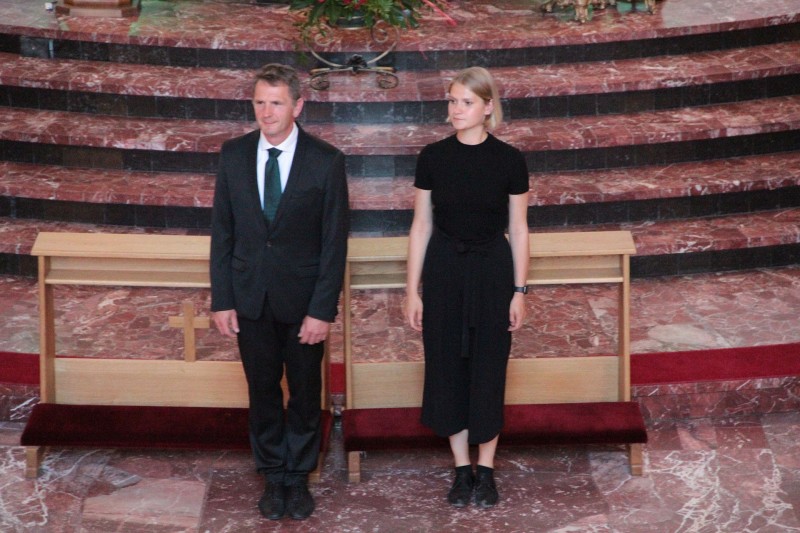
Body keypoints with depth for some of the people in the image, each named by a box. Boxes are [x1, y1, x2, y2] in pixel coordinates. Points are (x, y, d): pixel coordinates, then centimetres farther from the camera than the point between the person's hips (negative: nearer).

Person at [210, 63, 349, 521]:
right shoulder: (234, 155, -1)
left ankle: (299, 478, 25)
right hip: (251, 298, 2)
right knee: (263, 392, 12)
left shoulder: (326, 161, -9)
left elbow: (335, 241, -9)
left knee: (305, 394, 10)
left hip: (303, 299, -2)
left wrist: (322, 310, -13)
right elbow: (222, 231, 3)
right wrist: (222, 299, -1)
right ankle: (273, 477, 26)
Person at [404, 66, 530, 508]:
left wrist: (520, 290, -3)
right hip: (443, 268, 1)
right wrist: (412, 289, 0)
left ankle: (485, 470, 16)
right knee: (446, 366, 6)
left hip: (492, 269, -1)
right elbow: (421, 226, 2)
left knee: (488, 368, 4)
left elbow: (518, 229, -1)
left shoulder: (509, 160, -5)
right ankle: (461, 469, 18)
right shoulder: (432, 158, -2)